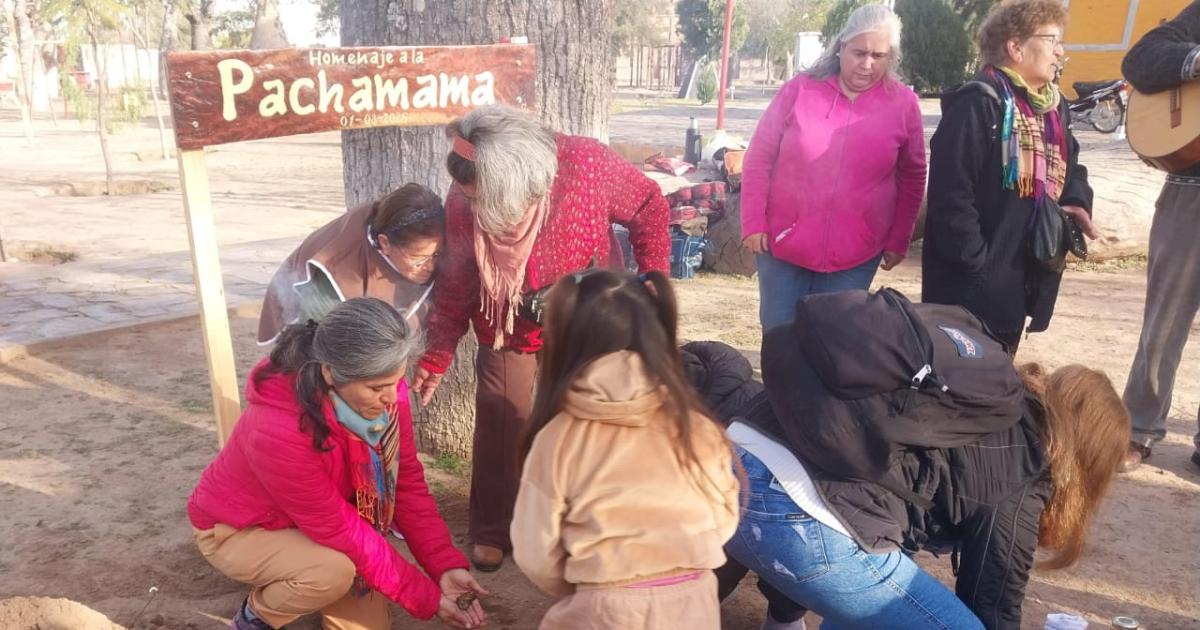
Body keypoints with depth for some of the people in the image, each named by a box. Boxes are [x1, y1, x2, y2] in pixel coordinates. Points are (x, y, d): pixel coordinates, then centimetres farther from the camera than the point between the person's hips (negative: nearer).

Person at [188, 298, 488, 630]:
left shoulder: (382, 393, -22)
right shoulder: (277, 432, -40)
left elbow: (406, 480, -13)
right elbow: (342, 531, -33)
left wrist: (446, 566, -22)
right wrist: (427, 599, -27)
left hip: (311, 520, 6)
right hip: (238, 530, -6)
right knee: (335, 570, -33)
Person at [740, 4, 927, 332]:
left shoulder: (903, 103, -2)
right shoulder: (799, 90, -4)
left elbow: (912, 179, 7)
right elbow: (759, 157, -1)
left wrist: (898, 241, 5)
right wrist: (754, 223, -5)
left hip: (855, 256, 0)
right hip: (783, 245, 0)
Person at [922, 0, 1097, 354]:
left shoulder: (1054, 108, 14)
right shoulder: (978, 104, -16)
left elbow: (1068, 167, 25)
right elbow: (952, 194, -22)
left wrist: (1077, 201, 3)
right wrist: (977, 263, -22)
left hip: (1022, 280, 9)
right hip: (972, 284, -9)